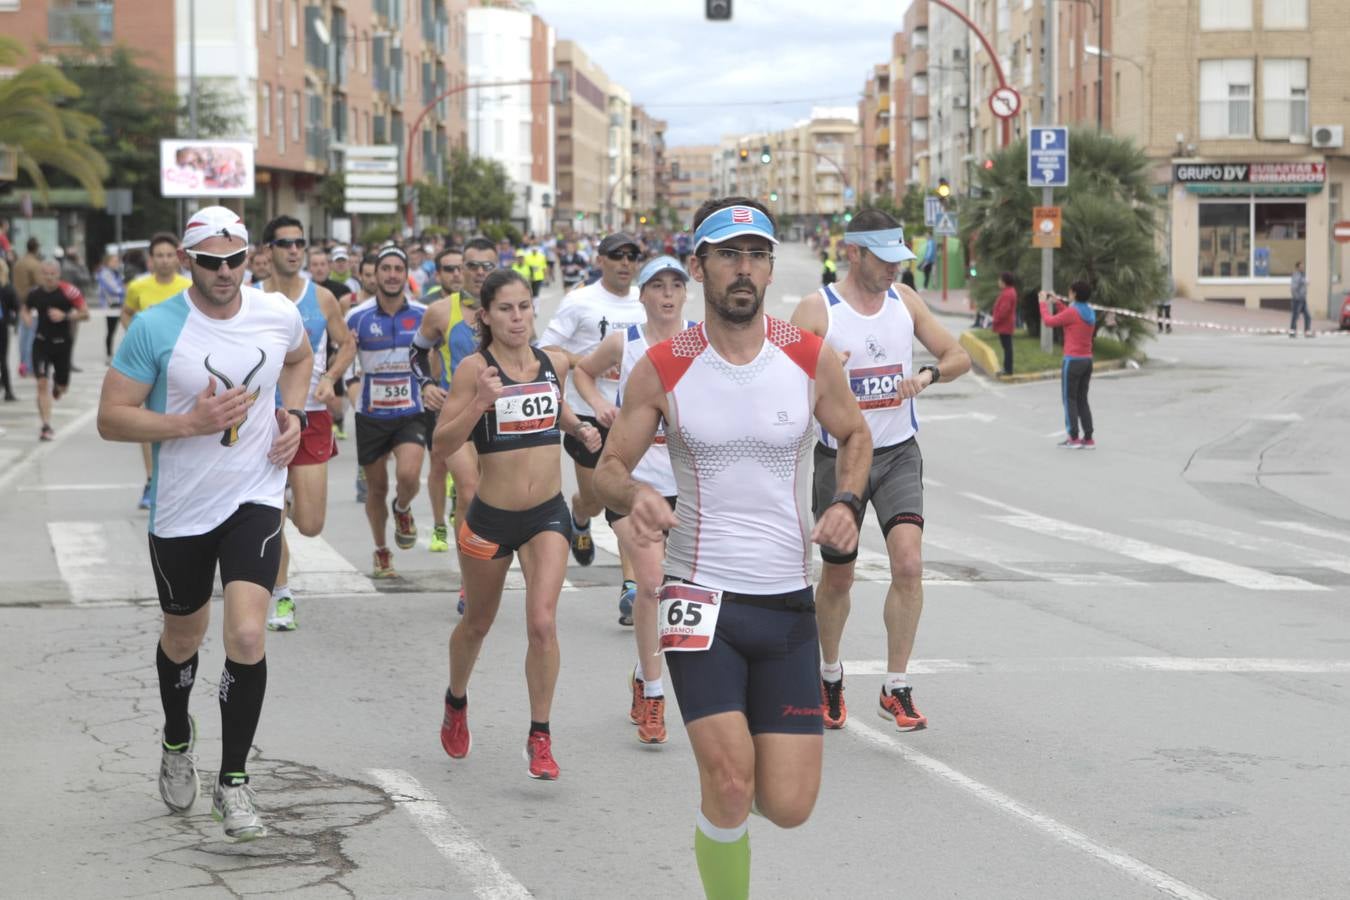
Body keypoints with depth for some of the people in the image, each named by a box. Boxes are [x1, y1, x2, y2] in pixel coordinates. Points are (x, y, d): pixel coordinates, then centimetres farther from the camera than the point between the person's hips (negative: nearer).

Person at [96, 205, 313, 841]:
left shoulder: (279, 315, -3)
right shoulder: (154, 328, -13)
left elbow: (299, 358, 21)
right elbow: (111, 418, -11)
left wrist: (292, 413, 4)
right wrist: (191, 422, -23)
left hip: (254, 497, 1)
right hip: (179, 508, -1)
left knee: (247, 634, -16)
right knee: (183, 635, 18)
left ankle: (233, 781, -1)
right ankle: (177, 740, 49)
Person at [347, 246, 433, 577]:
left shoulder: (423, 315, -3)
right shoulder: (357, 317, -6)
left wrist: (430, 388, -3)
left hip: (411, 413, 0)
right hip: (371, 416, 1)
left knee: (408, 475, -23)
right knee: (376, 488, 10)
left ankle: (403, 509, 13)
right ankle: (382, 552, 33)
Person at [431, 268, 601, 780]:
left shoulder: (555, 363, 1)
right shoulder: (475, 369, -11)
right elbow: (440, 446, -16)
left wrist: (581, 430, 3)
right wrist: (480, 402, -29)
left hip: (547, 514, 2)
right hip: (491, 517, -2)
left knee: (542, 622, -15)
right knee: (477, 624, 18)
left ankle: (540, 737, -2)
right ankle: (456, 702, 47)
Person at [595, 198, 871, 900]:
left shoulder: (812, 359, 0)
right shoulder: (663, 369, -3)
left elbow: (854, 435, 18)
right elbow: (608, 467, 5)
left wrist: (846, 503, -1)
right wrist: (632, 494, -19)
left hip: (788, 604, 2)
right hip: (701, 598, -2)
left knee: (788, 806, -1)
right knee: (730, 782, -18)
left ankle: (725, 765, 36)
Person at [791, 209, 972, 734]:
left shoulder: (904, 300, 4)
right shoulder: (817, 310, -8)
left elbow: (960, 357, 11)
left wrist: (929, 373, -11)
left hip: (898, 454, 2)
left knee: (908, 563, -16)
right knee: (837, 577, 10)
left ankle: (896, 690, -8)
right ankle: (830, 676, 35)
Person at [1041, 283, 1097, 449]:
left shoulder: (1072, 312, -15)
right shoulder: (1090, 313, 10)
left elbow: (1048, 322, -7)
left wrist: (1043, 302, 6)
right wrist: (1057, 302, 27)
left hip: (1072, 361, -7)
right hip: (1087, 361, 7)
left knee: (1069, 400, 2)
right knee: (1082, 400, 13)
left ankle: (1074, 438, 0)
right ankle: (1088, 439, 9)